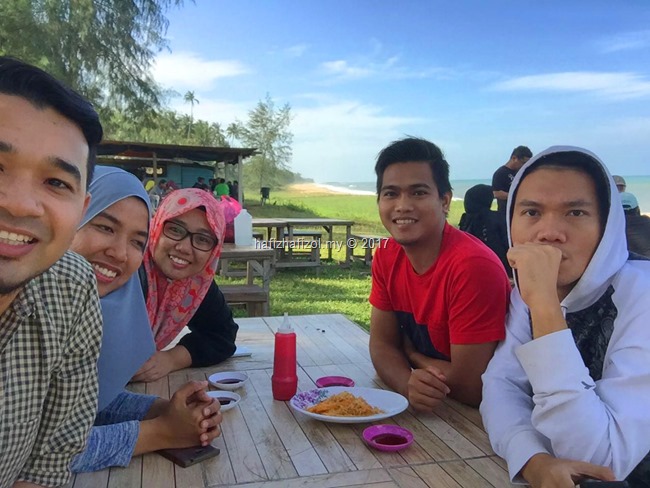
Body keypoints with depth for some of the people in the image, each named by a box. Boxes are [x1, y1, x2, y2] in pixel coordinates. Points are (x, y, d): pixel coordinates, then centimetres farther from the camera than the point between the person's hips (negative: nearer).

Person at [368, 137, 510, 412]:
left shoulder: (473, 266, -27)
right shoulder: (387, 257, -5)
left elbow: (469, 389, -23)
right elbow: (382, 343, -1)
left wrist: (411, 354, -8)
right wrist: (409, 383, -21)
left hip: (483, 412, -7)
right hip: (429, 409, 7)